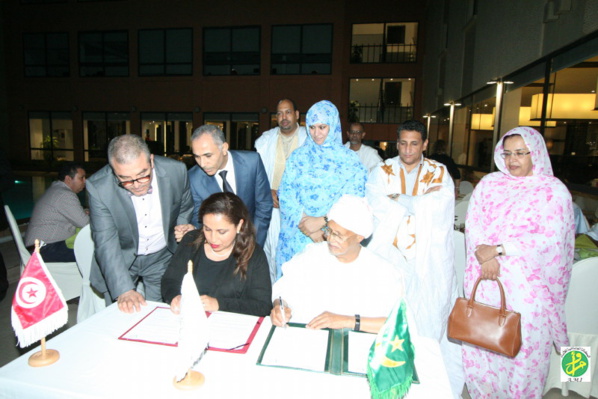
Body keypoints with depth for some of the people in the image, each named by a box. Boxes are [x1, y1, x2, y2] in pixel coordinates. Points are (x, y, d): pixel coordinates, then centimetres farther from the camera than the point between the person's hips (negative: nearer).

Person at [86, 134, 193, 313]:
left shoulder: (176, 171, -20)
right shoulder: (98, 187, -25)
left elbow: (185, 208, 2)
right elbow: (106, 243, -26)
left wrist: (182, 228, -16)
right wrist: (124, 291, -34)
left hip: (161, 257, 1)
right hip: (120, 259, -1)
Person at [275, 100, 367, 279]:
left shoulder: (350, 160, 1)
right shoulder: (298, 156, 6)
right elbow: (285, 194, -2)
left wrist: (321, 221, -16)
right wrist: (306, 224, -14)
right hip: (296, 237, 2)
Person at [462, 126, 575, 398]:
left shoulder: (554, 190, -2)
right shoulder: (489, 183, 6)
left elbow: (551, 239, -12)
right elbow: (473, 223, 0)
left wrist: (498, 248, -17)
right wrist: (485, 256, -16)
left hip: (527, 285, -3)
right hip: (485, 280, 3)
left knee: (523, 350, 5)